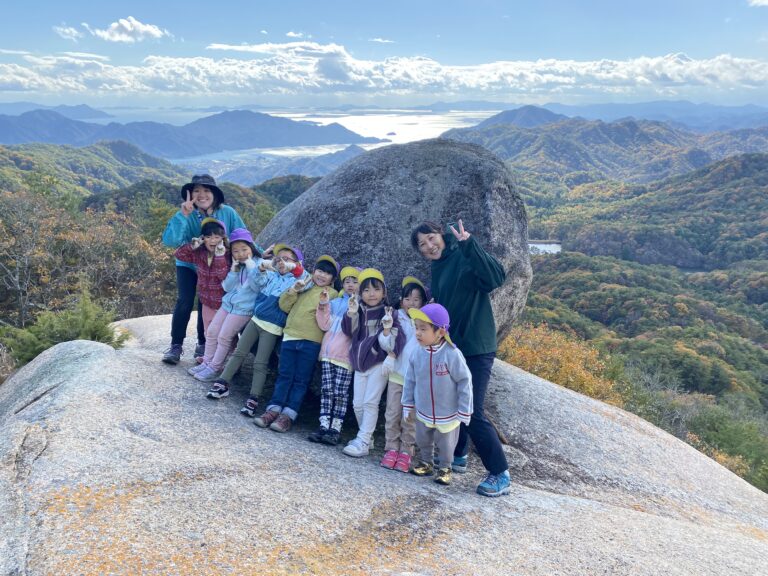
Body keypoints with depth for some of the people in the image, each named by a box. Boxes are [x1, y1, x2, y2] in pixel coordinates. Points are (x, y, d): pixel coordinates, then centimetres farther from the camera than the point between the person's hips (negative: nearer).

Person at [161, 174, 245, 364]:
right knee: (184, 303, -14)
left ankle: (202, 344, 26)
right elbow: (170, 241, -37)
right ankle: (176, 345, 0)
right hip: (188, 265, -1)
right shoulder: (187, 215, -24)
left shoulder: (228, 213, -21)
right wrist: (183, 215, -43)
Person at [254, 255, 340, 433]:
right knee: (284, 375, 5)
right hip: (290, 336, 4)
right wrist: (293, 290, -4)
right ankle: (273, 409, 8)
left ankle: (288, 415, 2)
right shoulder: (304, 287, 16)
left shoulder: (332, 294, 2)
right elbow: (284, 306, 11)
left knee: (301, 380, 1)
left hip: (311, 342, -4)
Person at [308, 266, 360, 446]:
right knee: (326, 389, 4)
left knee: (340, 392, -4)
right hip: (328, 352, 5)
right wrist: (323, 307, -2)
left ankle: (336, 429, 1)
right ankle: (323, 426, 7)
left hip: (345, 355, -4)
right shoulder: (334, 303, 16)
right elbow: (325, 325, 10)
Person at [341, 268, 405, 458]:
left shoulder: (387, 313, -9)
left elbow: (392, 345, -14)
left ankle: (362, 442, -4)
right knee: (358, 404, 8)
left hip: (378, 364, -5)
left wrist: (387, 329, -34)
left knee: (370, 403, -7)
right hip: (360, 364, 5)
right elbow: (349, 331, -9)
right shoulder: (359, 311, 4)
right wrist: (351, 313, -26)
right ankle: (366, 437, 23)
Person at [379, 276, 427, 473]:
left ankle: (406, 451, 10)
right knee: (392, 414, 4)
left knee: (410, 417, 3)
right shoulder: (397, 318, 3)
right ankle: (391, 448, 13)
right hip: (396, 374, 2)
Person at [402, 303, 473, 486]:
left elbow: (464, 382, -17)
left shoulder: (452, 354, -26)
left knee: (446, 444, 16)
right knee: (423, 441, 22)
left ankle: (445, 468, 39)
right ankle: (426, 463, 46)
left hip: (447, 414, -4)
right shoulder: (417, 354, -13)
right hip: (423, 412, 4)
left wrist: (464, 411, -13)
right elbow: (410, 380, 1)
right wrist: (408, 404, 6)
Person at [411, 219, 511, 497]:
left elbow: (496, 277, -32)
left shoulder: (464, 258, -13)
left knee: (473, 412, -10)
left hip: (476, 349, -8)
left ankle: (500, 475, 1)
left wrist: (469, 244, -36)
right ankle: (457, 456, 37)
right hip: (450, 347, 8)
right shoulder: (437, 269, 12)